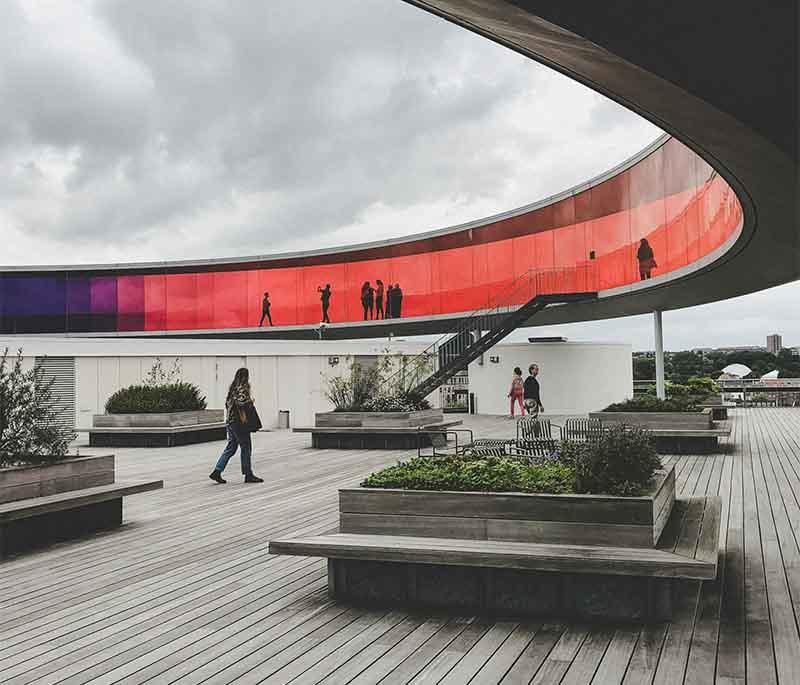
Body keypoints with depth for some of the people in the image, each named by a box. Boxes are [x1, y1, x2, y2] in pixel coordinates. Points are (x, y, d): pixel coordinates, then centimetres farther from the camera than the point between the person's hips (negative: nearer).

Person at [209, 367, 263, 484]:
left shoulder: (232, 387, 13)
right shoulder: (242, 388, -13)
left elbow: (227, 403, 18)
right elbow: (242, 402, -29)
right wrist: (251, 402, -12)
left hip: (230, 421, 9)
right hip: (239, 422, -9)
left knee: (231, 447, 12)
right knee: (246, 448, 0)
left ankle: (217, 472, 6)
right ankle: (248, 475, 6)